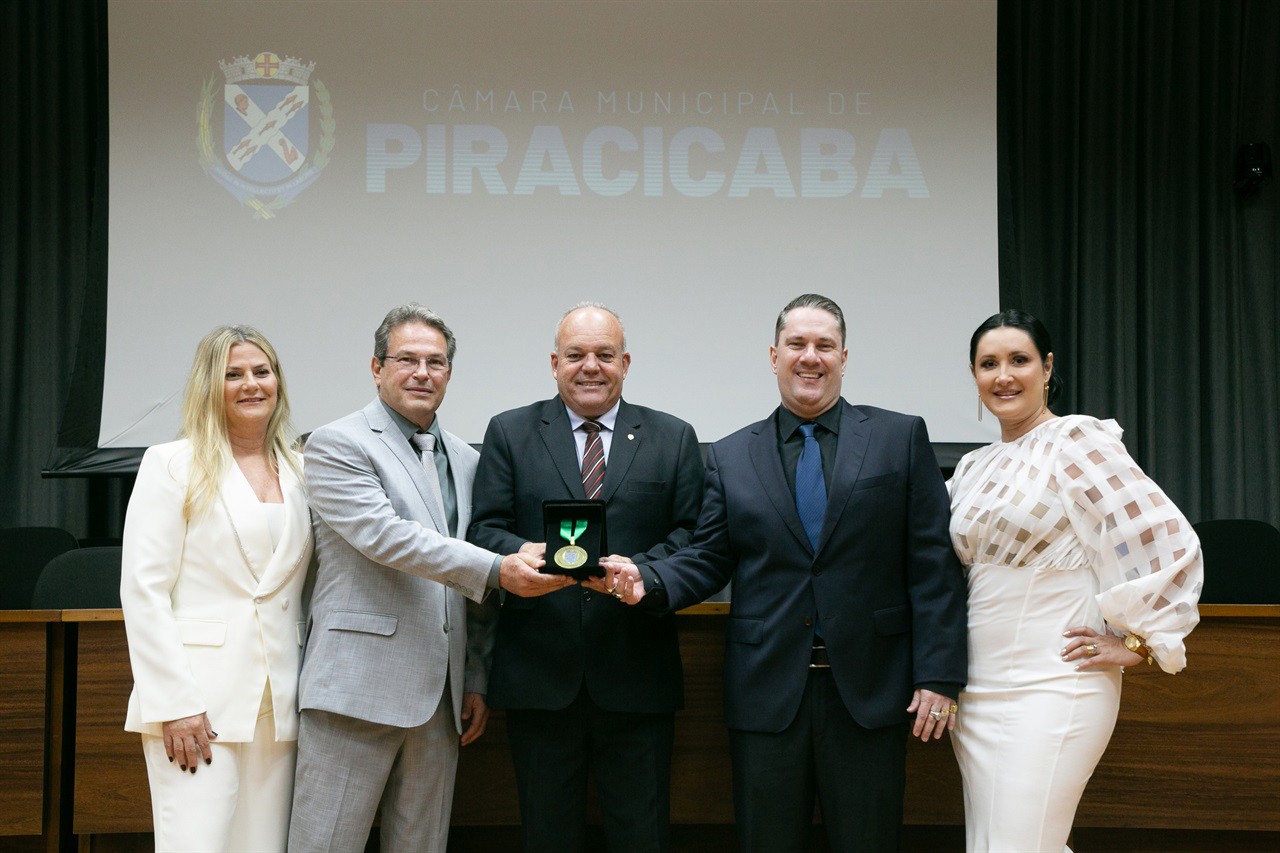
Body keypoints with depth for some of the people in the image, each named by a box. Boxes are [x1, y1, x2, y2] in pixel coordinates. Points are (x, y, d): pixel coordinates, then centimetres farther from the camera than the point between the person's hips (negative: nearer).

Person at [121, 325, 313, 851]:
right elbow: (142, 588, -6)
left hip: (278, 704, 4)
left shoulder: (298, 472, 15)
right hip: (199, 702, -4)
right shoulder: (171, 464, 1)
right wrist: (175, 704, -13)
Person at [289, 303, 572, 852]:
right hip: (358, 691, -6)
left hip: (440, 700, 6)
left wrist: (476, 680, 15)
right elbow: (385, 536, -17)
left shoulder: (464, 460, 17)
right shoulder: (336, 446, -2)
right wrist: (497, 569, -23)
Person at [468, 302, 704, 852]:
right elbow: (485, 529, 1)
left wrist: (639, 569, -15)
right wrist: (526, 554, -21)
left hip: (636, 677, 0)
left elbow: (693, 537, 4)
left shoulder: (674, 439, 10)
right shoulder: (509, 433, 9)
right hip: (539, 677, 0)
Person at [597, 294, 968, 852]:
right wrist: (648, 582, -14)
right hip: (768, 694, 1)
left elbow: (933, 566, 0)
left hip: (868, 694, -1)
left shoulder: (901, 438, 4)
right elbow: (708, 559, 7)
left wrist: (938, 677, -7)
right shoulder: (731, 456, 10)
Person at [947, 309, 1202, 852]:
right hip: (976, 694, 8)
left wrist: (1137, 645, -10)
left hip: (1051, 692, -8)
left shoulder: (1076, 442, -8)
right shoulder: (975, 467, 15)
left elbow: (1169, 543, -14)